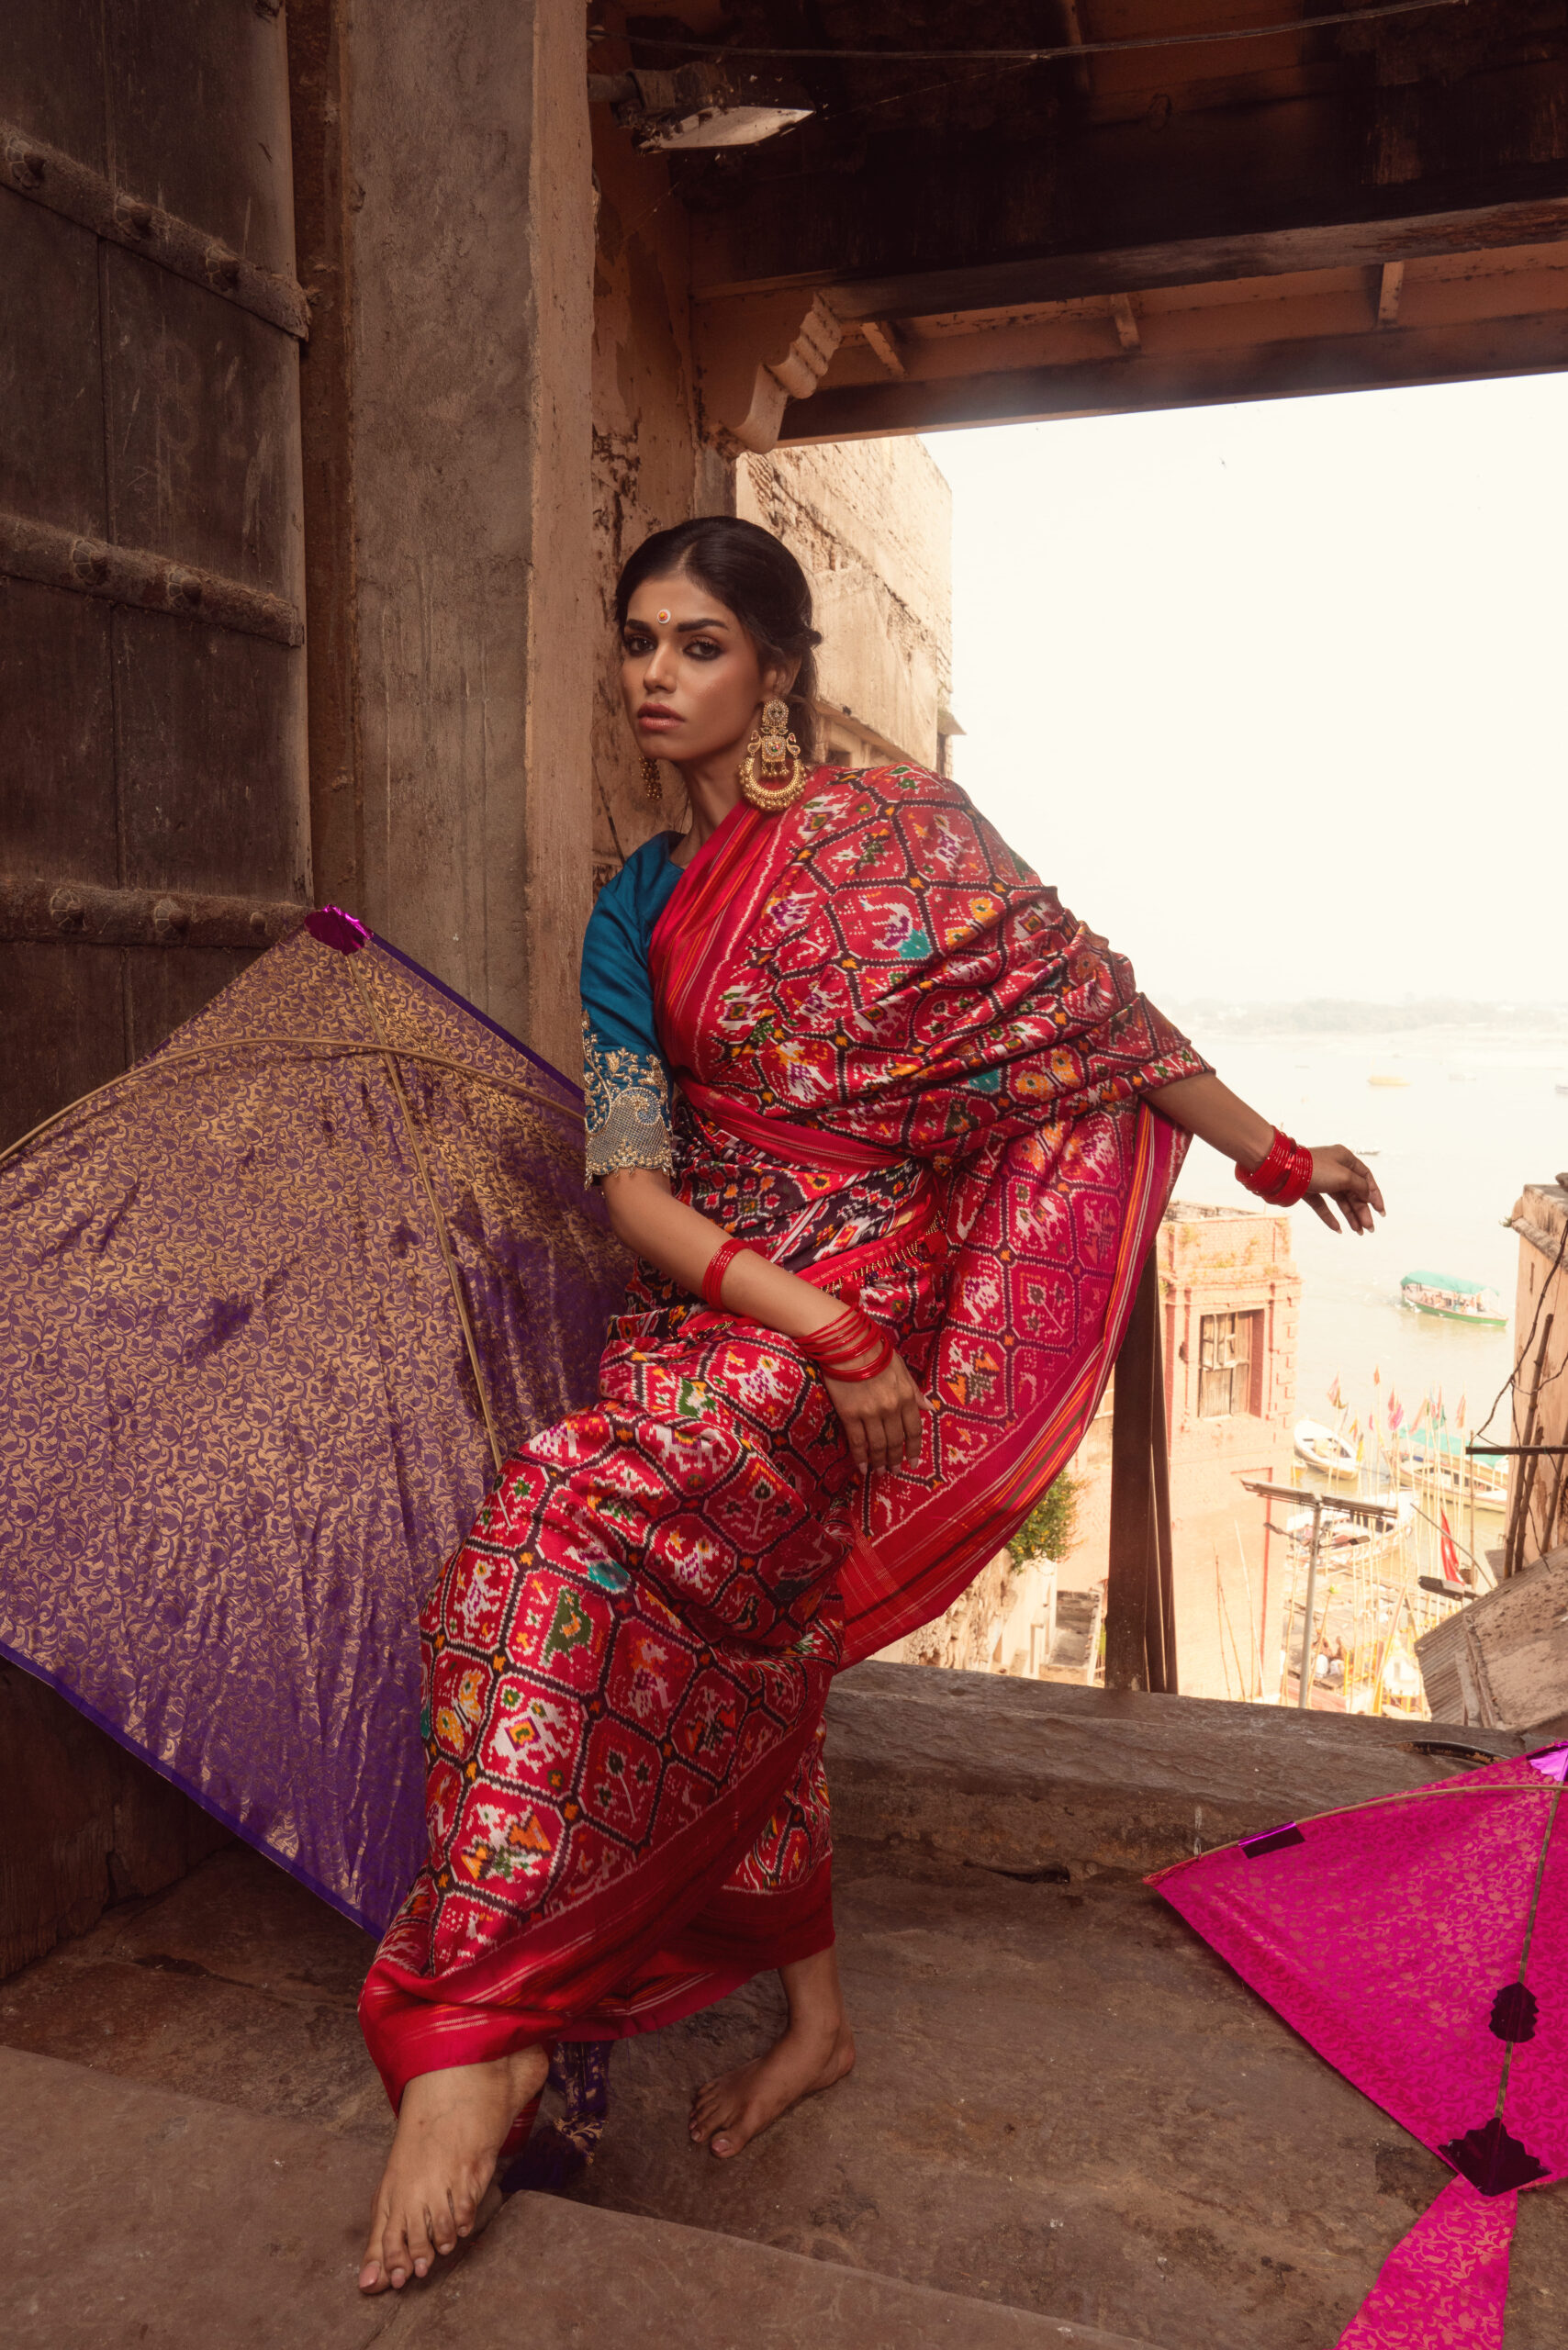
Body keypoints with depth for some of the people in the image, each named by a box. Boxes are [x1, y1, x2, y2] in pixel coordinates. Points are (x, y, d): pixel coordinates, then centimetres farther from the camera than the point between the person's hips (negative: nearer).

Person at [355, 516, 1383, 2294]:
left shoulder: (890, 825, -4)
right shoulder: (637, 910, 9)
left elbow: (1089, 1005, 1)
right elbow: (630, 1184, -1)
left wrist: (1271, 1151, 7)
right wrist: (822, 1328, -15)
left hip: (868, 1295, -6)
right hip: (711, 1306, 6)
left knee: (555, 1547, -25)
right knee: (742, 1638, 12)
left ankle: (475, 2031, -14)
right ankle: (815, 2011, 33)